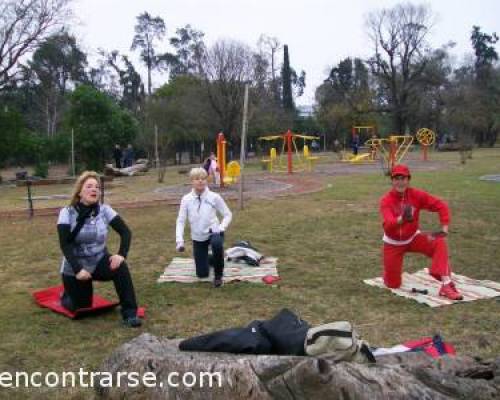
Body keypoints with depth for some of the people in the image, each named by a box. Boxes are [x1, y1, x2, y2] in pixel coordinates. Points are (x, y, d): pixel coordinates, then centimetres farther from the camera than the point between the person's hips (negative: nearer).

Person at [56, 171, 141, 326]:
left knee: (121, 267, -28)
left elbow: (125, 232, -10)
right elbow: (65, 244, -19)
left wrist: (121, 254, -26)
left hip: (100, 261, 1)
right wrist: (78, 269, -29)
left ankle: (130, 313, -19)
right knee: (81, 307, 3)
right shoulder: (67, 213, -13)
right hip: (75, 267, -1)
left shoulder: (104, 210, -7)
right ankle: (68, 296, 40)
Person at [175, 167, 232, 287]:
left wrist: (221, 228, -20)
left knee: (217, 244, -41)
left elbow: (228, 214, -3)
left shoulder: (214, 197, -11)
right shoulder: (186, 199, -7)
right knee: (202, 274, 4)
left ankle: (218, 275, -15)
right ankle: (208, 258, 41)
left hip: (214, 232, -2)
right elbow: (180, 221, -5)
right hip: (198, 238, 2)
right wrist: (179, 240, -16)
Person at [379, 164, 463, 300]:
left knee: (439, 242, -27)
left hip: (413, 238, 2)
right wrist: (401, 219, -59)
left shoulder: (417, 195, -15)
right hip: (393, 243, -2)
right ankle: (390, 271, 37)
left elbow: (441, 206, -10)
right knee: (393, 284, 1)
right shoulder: (386, 200, -22)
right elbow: (387, 225, -38)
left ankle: (446, 284, -28)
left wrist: (444, 228, -21)